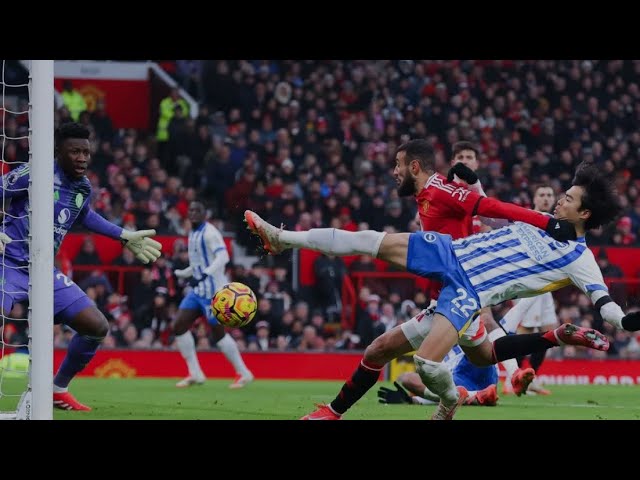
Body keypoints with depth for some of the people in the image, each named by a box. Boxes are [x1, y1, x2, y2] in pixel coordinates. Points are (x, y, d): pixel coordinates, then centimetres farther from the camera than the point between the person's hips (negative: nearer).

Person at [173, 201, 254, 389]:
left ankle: (243, 374, 8)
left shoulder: (209, 233, -13)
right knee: (179, 326, -1)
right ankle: (195, 374, 4)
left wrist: (203, 275, -36)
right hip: (198, 290, 9)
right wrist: (180, 273, 22)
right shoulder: (193, 234, 15)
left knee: (218, 333, -4)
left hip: (213, 290, -9)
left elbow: (223, 257, -27)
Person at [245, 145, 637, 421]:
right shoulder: (545, 222, 10)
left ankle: (450, 401, 16)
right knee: (372, 241, -2)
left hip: (469, 294, -6)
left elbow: (606, 305, -15)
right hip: (453, 254, 6)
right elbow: (497, 209, 21)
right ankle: (283, 238, 10)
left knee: (427, 364, -23)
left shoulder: (579, 259, -8)